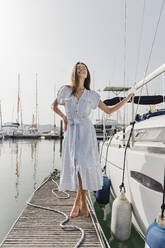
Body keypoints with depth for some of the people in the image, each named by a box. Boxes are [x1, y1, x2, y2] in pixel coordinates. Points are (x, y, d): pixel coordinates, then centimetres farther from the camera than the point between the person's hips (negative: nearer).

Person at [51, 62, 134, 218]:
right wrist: (64, 117, 5)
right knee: (76, 164, -2)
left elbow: (109, 110, 11)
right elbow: (54, 106, 19)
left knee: (84, 163, -9)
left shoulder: (91, 95, 5)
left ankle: (78, 202, 12)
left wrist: (127, 99, 6)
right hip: (71, 132, 0)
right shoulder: (65, 90, 4)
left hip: (86, 131, 0)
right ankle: (83, 205, 15)